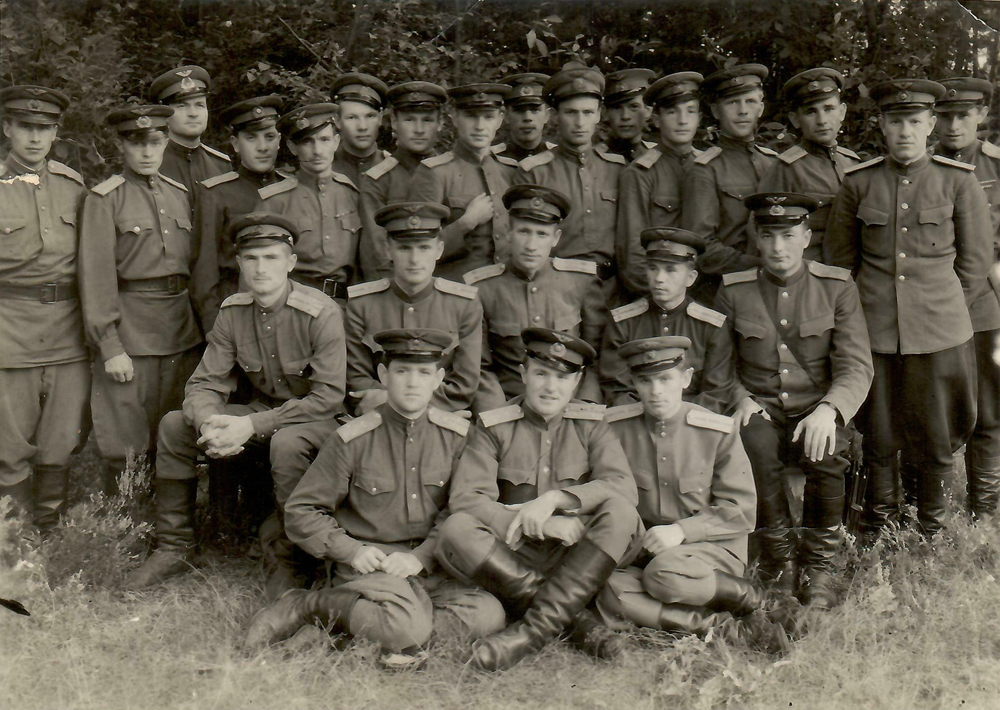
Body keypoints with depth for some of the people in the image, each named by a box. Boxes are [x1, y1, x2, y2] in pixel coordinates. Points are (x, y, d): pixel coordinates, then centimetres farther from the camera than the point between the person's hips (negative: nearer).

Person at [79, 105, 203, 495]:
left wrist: (199, 328, 11)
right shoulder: (104, 199, -3)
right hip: (129, 328, -5)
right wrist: (110, 346, -14)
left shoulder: (180, 194, 12)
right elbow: (96, 277, -8)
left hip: (182, 328, 5)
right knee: (126, 445, -1)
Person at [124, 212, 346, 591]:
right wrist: (209, 424, -26)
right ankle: (175, 547, 2)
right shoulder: (233, 311, -2)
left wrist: (252, 425, -27)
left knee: (287, 443, -39)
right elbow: (204, 383, -1)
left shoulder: (321, 313, -19)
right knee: (174, 424, -11)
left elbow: (329, 397, -22)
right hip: (262, 415, 6)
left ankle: (295, 560, -16)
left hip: (315, 421, -5)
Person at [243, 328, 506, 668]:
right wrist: (351, 550, -10)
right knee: (409, 627, -32)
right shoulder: (352, 440, -3)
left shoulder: (458, 436, 3)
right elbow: (302, 510, 3)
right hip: (369, 564, -5)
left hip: (432, 567, 5)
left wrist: (421, 557, -11)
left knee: (489, 614, -22)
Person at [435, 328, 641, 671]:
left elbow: (623, 488, -8)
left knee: (620, 513, -28)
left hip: (578, 559, 1)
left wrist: (556, 498, -22)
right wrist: (540, 525, -21)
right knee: (455, 530, -28)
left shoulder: (591, 424, 7)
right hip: (511, 558, 0)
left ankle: (538, 625, -32)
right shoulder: (493, 427, 3)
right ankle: (575, 616, -27)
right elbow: (464, 499, -10)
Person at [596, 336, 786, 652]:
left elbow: (740, 510, -4)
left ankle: (747, 597, -9)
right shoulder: (614, 427, -1)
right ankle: (733, 630, -27)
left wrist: (682, 530, -18)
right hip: (642, 551, 3)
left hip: (714, 547, -3)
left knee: (663, 574, -37)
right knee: (609, 594, -30)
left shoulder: (718, 431, -5)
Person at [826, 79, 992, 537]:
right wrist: (862, 311, 9)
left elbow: (975, 262, 7)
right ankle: (880, 534, 26)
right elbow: (838, 260, 12)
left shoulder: (958, 181, 1)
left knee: (937, 438, 7)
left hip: (939, 334, -1)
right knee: (878, 439, 8)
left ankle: (932, 531, 27)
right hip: (872, 334, 1)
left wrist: (943, 312, 7)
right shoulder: (857, 183, 3)